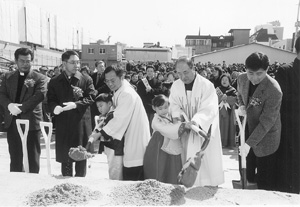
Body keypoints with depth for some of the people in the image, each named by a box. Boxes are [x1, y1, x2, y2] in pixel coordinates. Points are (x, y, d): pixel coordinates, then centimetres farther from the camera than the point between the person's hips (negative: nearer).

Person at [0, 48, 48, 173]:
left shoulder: (39, 78, 0)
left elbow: (39, 96, -12)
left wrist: (20, 108, -18)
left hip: (31, 121, -4)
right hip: (12, 122, 4)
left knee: (32, 157, 4)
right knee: (15, 157, 13)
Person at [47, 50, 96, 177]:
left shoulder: (86, 80, 2)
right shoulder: (54, 82, 7)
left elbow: (91, 98, -6)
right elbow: (50, 100, 3)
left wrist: (75, 104, -20)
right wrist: (54, 108, -20)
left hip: (82, 124, -1)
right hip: (63, 125, 1)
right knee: (65, 158, 10)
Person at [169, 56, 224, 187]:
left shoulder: (206, 85, -17)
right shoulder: (176, 85, -1)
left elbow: (209, 109, -23)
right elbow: (174, 104, 4)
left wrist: (196, 120, -39)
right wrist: (177, 115, -18)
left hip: (205, 129, -4)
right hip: (186, 129, 4)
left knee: (205, 160, 4)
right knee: (188, 160, 11)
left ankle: (209, 185, 23)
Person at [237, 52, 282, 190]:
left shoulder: (274, 90, -30)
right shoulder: (242, 79, -10)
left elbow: (266, 122, -26)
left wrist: (249, 143, -30)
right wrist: (241, 106, -6)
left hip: (265, 138, -6)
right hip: (249, 129, 6)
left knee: (265, 184, 8)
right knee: (249, 174, 25)